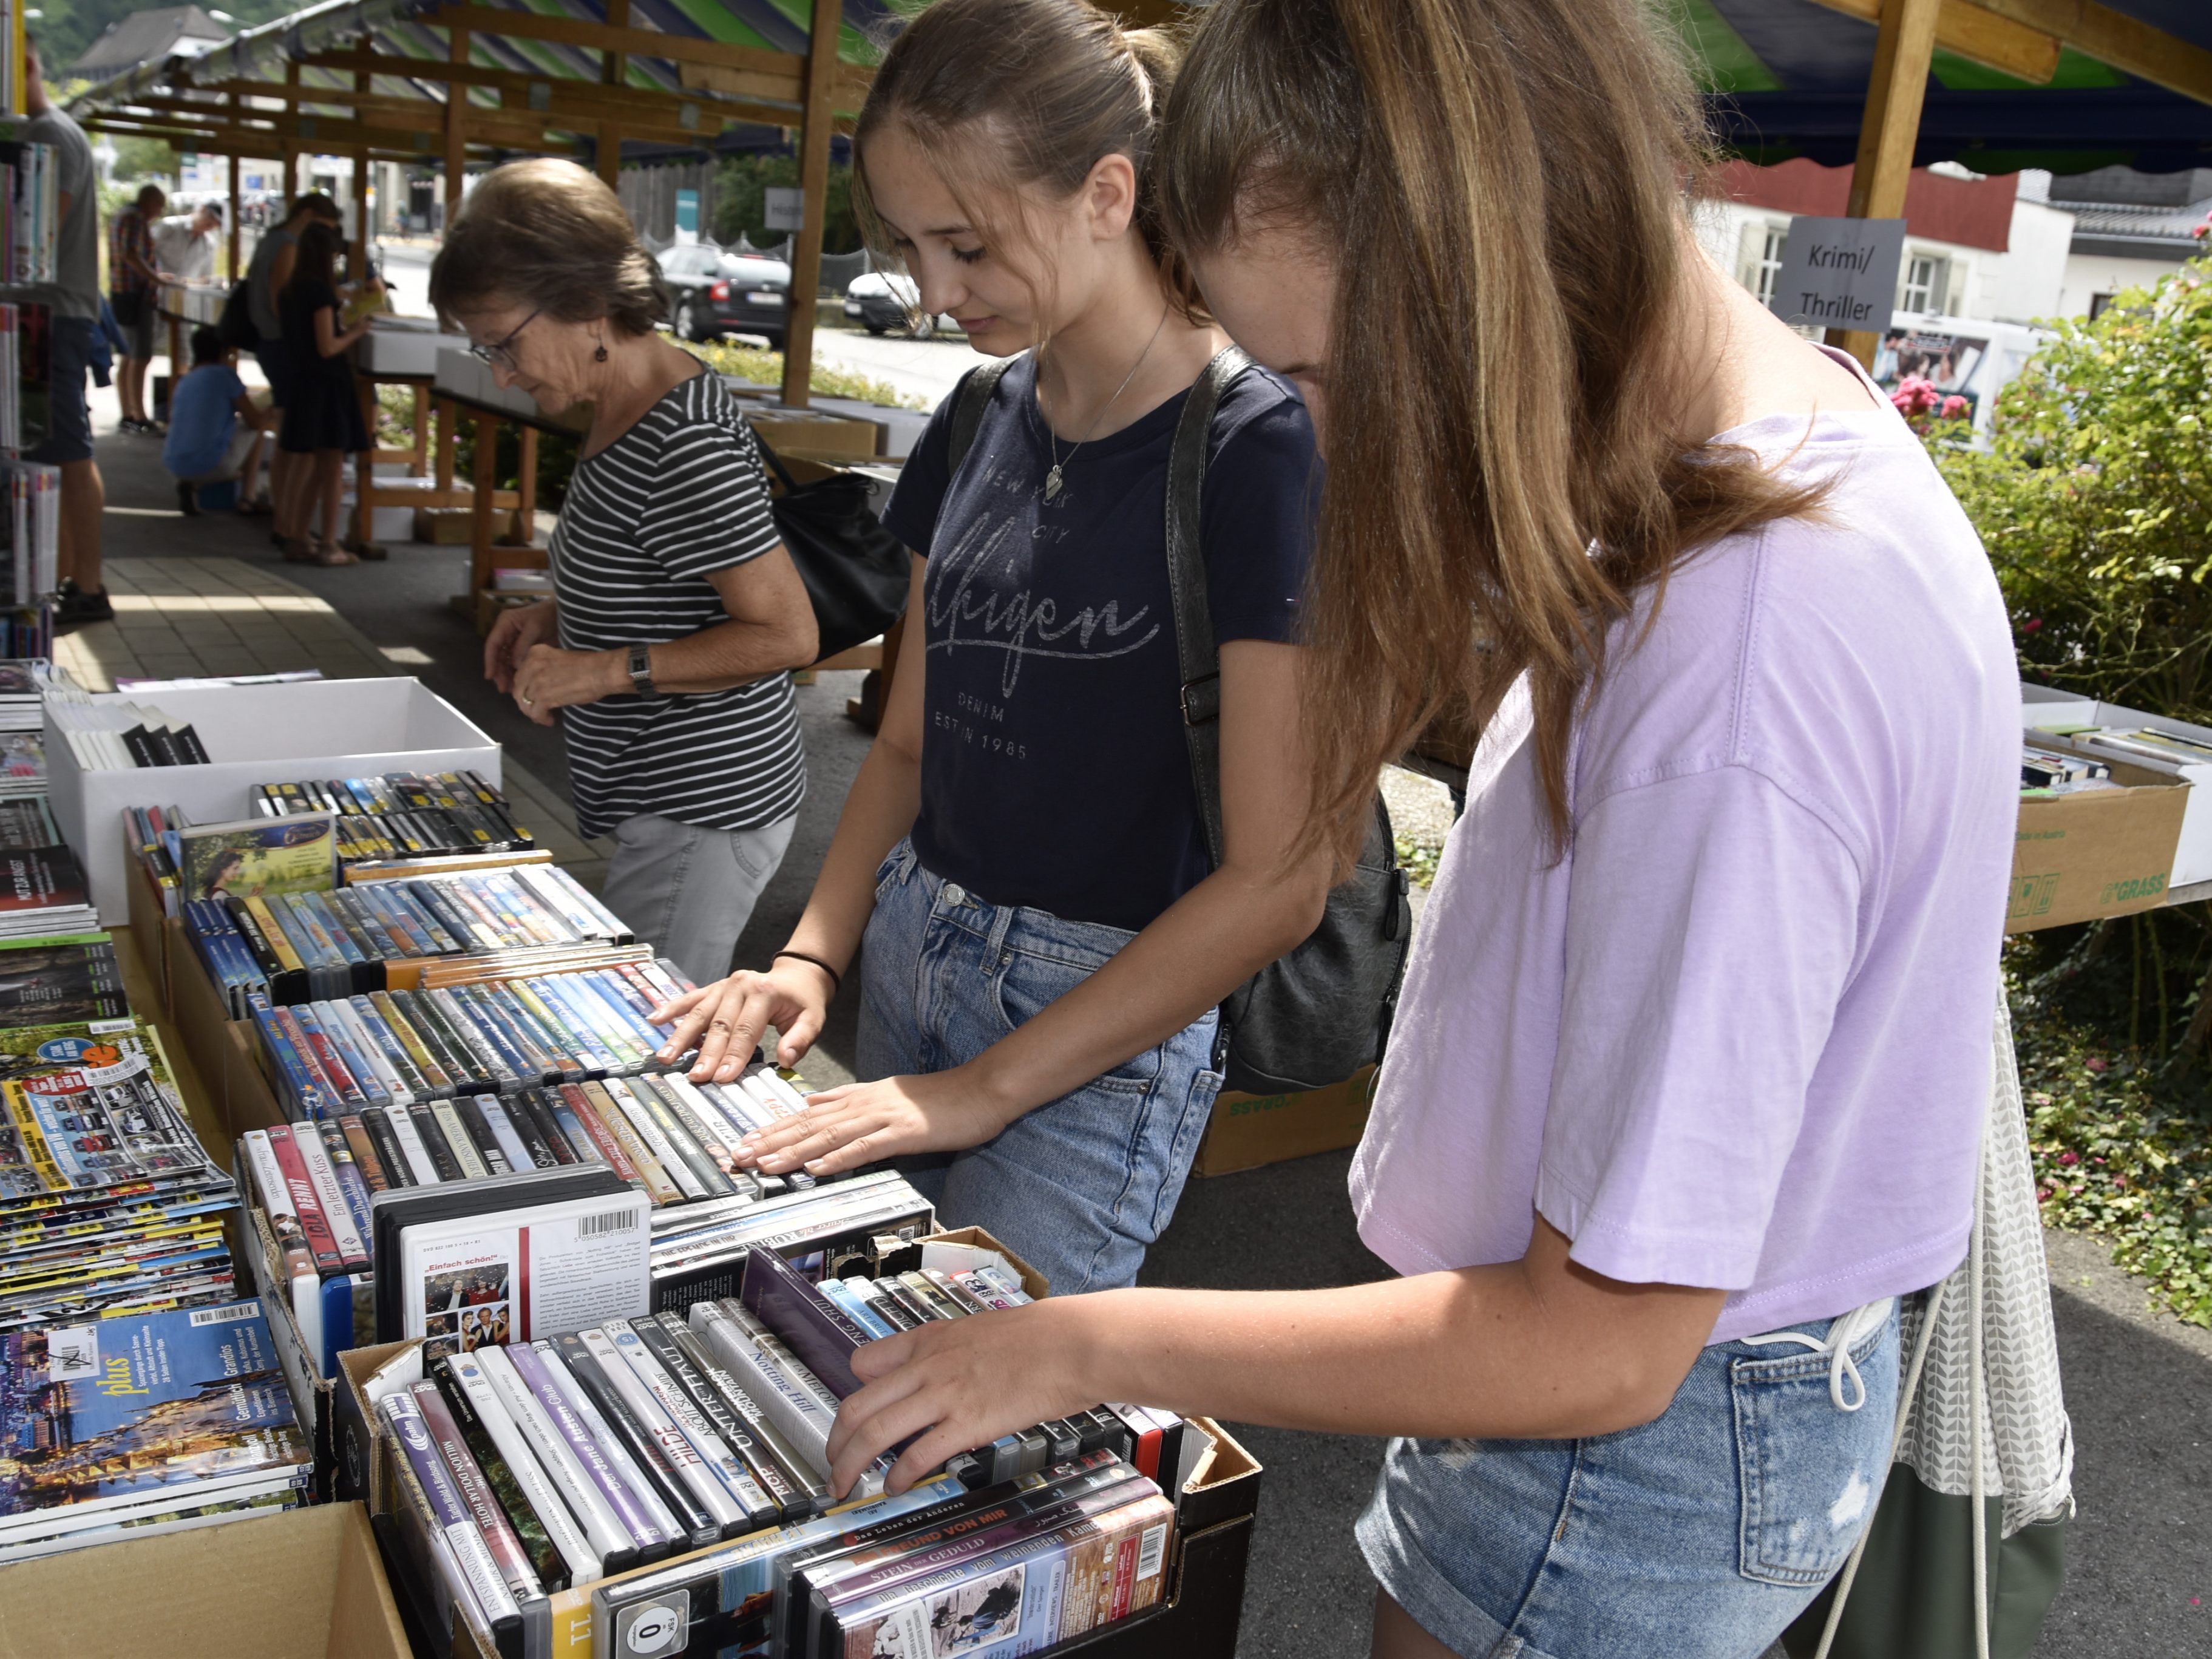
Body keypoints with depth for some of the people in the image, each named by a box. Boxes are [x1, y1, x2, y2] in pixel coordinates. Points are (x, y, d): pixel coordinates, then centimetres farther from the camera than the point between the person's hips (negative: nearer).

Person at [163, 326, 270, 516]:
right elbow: (257, 422, -1)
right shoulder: (225, 374, -3)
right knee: (257, 430, 17)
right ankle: (247, 499, 11)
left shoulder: (183, 383, 16)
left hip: (174, 468, 7)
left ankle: (190, 484, 10)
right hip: (210, 465, -7)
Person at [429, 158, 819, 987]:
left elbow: (787, 634, -23)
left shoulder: (685, 444, -23)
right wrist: (558, 617, 8)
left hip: (702, 809, -10)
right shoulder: (625, 412, 9)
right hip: (666, 796, 10)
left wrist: (608, 671, -21)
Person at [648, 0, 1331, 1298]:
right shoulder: (979, 426, 5)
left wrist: (989, 1089, -16)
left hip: (1104, 1023, -6)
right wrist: (812, 953, -1)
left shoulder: (1259, 449, -16)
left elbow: (1279, 881, -18)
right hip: (909, 953, 6)